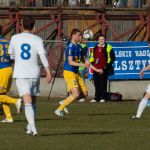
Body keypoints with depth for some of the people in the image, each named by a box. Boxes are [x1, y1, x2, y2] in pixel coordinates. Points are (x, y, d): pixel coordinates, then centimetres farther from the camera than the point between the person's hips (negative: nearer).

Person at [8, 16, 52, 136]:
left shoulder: (15, 38, 3)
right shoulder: (37, 40, -1)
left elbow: (12, 55, 15)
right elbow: (43, 55, -14)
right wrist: (48, 72, -16)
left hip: (20, 75, -1)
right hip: (34, 74, 1)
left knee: (28, 102, -10)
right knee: (33, 101, 18)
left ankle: (33, 127, -26)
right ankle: (30, 127, 25)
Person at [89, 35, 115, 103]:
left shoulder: (108, 48, -2)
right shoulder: (95, 48, 16)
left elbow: (112, 58, -4)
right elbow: (92, 57, 27)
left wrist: (107, 65, -9)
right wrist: (91, 63, 14)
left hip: (103, 69, -5)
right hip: (96, 69, 5)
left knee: (103, 84, -4)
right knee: (96, 84, 7)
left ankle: (103, 98, 1)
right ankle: (96, 98, 12)